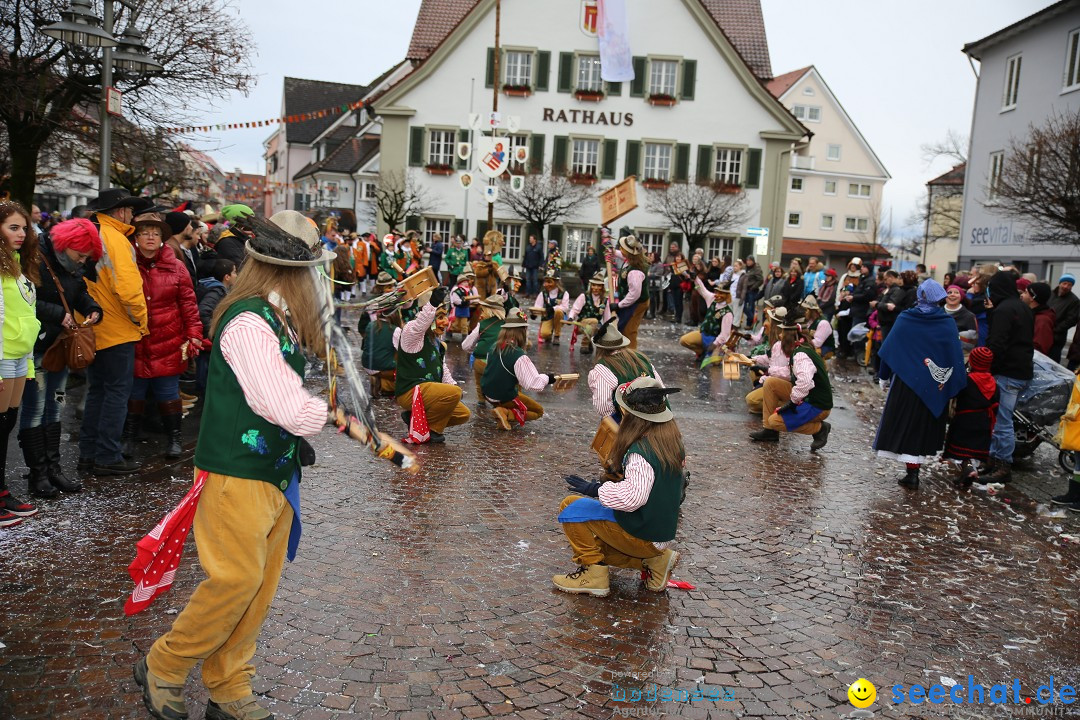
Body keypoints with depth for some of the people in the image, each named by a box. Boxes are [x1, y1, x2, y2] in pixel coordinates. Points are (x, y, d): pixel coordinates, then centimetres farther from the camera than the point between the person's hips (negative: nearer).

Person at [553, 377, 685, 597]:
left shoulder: (641, 450, -25)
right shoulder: (673, 439, 1)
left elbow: (634, 496, -38)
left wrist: (596, 489, -25)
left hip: (642, 535, -9)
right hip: (664, 531, 9)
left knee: (571, 506, -7)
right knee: (594, 541, 26)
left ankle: (593, 572, -6)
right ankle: (655, 559, 13)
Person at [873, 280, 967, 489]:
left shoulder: (904, 319, -5)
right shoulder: (948, 323, -5)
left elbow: (888, 349, -4)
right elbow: (955, 356, -6)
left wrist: (886, 374, 7)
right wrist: (953, 385, 0)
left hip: (905, 381, -1)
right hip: (934, 385, 1)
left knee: (905, 423, 5)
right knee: (924, 425, 12)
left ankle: (912, 472, -1)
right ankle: (913, 471, 14)